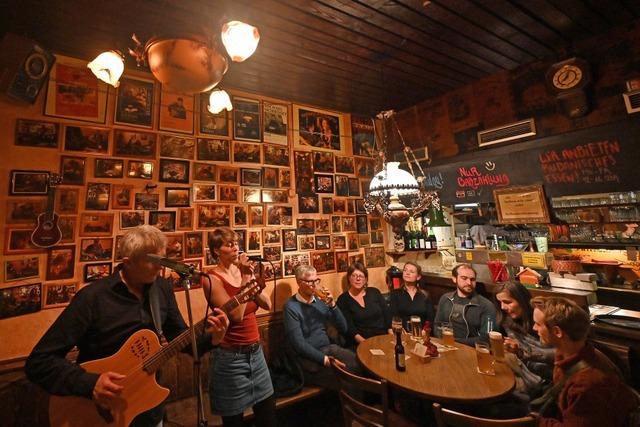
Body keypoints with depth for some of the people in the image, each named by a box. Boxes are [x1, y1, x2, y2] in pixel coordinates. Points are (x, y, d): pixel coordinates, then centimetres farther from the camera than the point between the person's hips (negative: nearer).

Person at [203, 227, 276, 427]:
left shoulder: (242, 272, 3)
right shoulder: (212, 279, -15)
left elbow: (267, 305, -3)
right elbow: (236, 315, -24)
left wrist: (251, 278, -14)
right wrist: (245, 279, -23)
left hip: (256, 351, 6)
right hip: (231, 356, -6)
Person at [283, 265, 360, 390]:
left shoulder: (320, 301, 6)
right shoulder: (291, 307, -12)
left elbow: (343, 328, 4)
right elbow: (298, 343, -17)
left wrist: (332, 305, -9)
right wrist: (325, 359, -23)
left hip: (328, 348, 6)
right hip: (308, 356, -6)